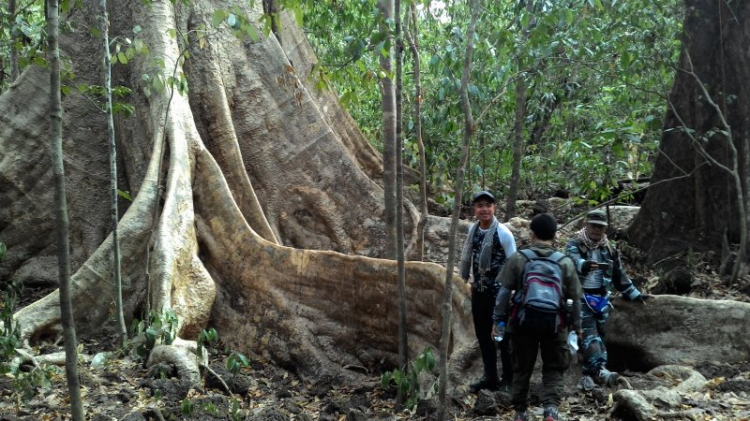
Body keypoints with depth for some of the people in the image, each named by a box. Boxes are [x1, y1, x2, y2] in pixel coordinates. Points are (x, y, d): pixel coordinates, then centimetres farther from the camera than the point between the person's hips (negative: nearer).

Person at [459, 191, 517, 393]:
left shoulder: (503, 233, -14)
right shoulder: (473, 229, 3)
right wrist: (471, 281, 15)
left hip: (499, 291, -6)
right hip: (479, 290, 6)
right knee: (482, 334, 14)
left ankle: (508, 379, 16)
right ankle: (490, 376, 27)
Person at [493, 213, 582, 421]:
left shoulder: (518, 259, 0)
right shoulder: (565, 262, 4)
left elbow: (504, 291, -2)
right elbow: (575, 298, 8)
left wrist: (498, 319, 5)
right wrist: (577, 325, 17)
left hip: (523, 321, 0)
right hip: (554, 323, 0)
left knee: (522, 369, 13)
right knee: (553, 369, 12)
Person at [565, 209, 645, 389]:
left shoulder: (610, 249, 13)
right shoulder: (574, 244, -4)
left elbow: (619, 275, 22)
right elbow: (573, 260, -27)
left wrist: (634, 294, 23)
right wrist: (583, 264, -50)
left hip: (601, 299, 6)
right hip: (581, 297, -6)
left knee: (598, 335, 7)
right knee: (589, 333, -19)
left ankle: (588, 376, 13)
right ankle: (599, 369, -33)